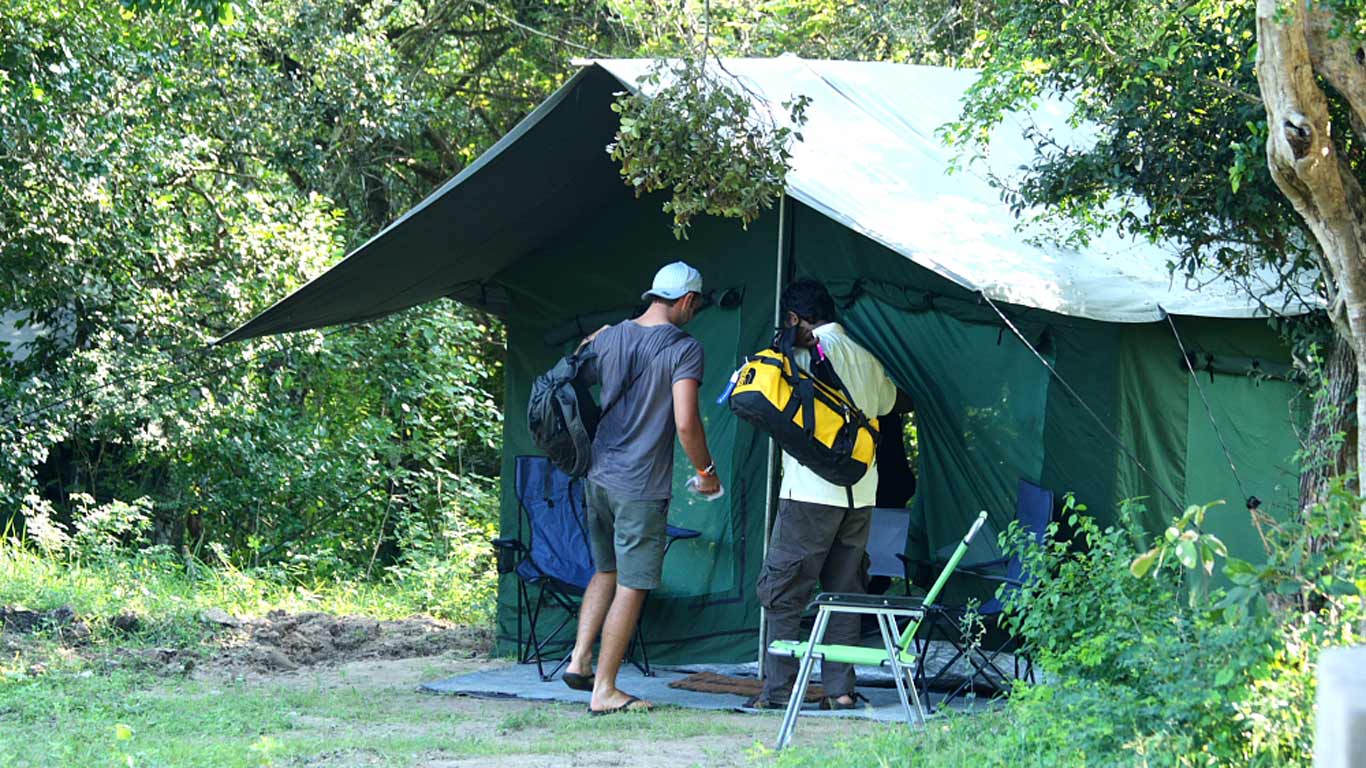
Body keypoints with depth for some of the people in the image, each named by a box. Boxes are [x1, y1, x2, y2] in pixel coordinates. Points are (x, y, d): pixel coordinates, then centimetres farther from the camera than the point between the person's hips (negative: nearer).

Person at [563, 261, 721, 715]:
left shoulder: (608, 338, 7)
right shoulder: (683, 349, -11)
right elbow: (685, 423, -18)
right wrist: (706, 472, -4)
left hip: (598, 477, 7)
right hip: (641, 487, -7)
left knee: (606, 572, 22)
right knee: (631, 587, 0)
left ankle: (578, 660, 13)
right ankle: (604, 690, 1)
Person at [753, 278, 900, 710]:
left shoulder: (808, 355, -9)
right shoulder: (866, 359, 13)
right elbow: (886, 402, 30)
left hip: (812, 493, -7)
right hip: (860, 495, 7)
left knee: (783, 591, -1)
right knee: (844, 592, 11)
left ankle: (778, 688, -4)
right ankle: (840, 689, 8)